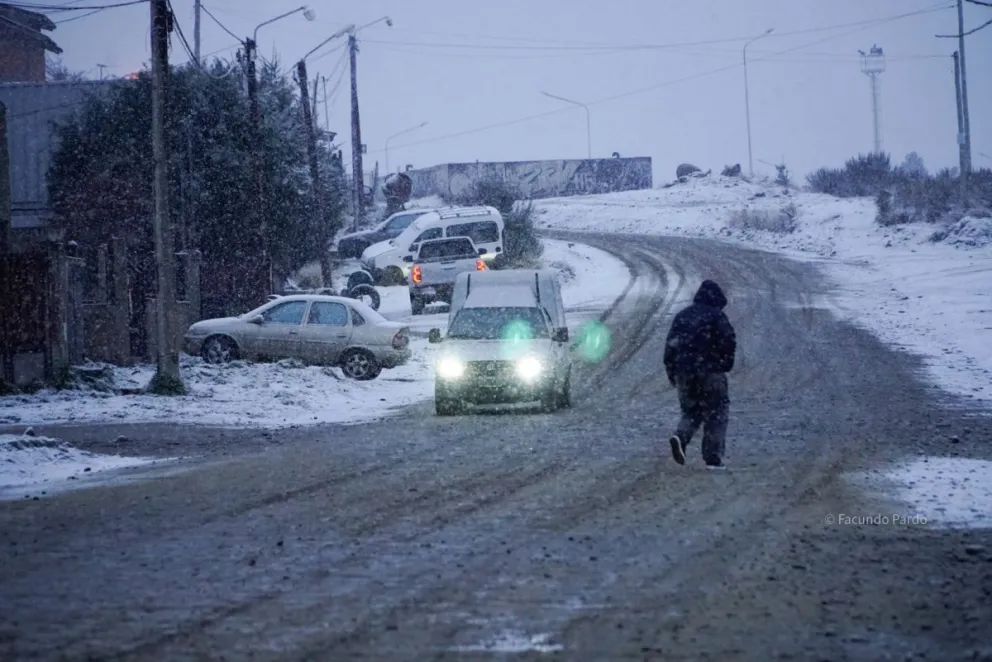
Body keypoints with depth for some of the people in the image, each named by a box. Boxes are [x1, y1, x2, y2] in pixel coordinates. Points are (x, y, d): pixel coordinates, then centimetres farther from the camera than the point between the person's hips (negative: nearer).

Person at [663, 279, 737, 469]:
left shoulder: (682, 315, 13)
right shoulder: (717, 316, -4)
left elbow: (670, 345, 12)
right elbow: (729, 341, -12)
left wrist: (672, 372, 16)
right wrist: (725, 366, 1)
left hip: (683, 373, 5)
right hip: (710, 373, -5)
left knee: (691, 411, 19)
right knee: (716, 413, 4)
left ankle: (681, 436, -11)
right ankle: (713, 458, -1)